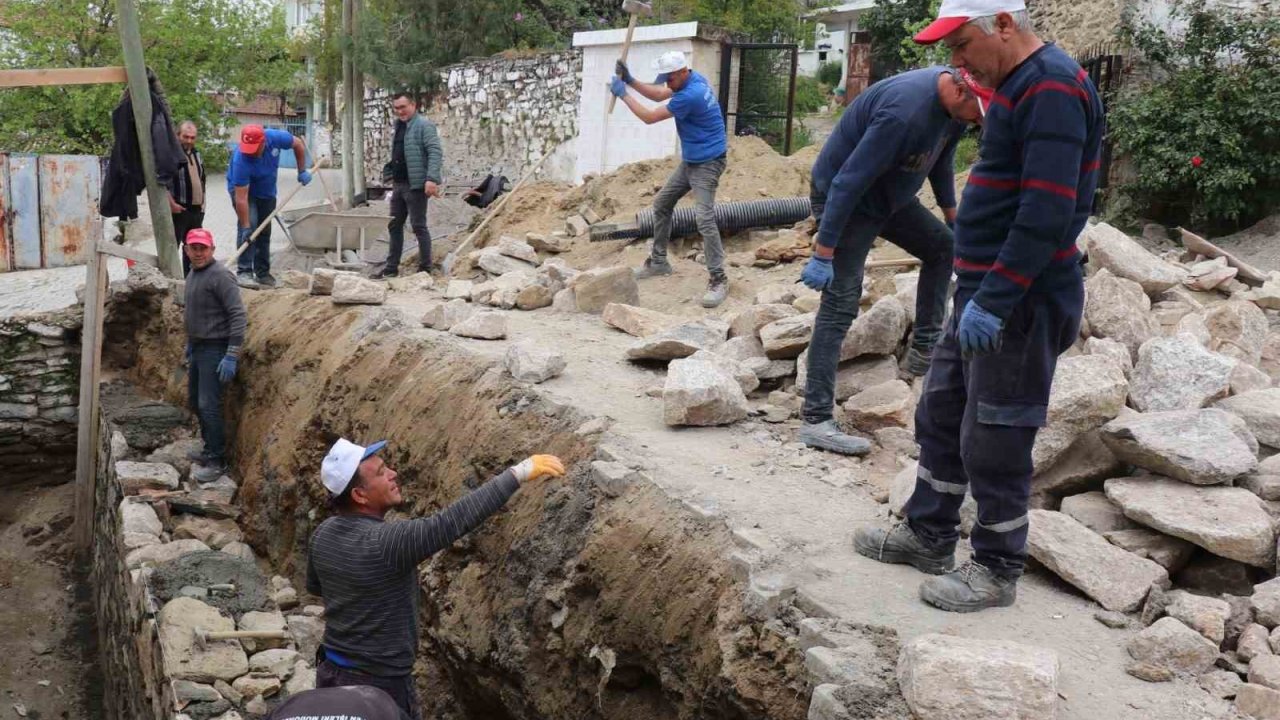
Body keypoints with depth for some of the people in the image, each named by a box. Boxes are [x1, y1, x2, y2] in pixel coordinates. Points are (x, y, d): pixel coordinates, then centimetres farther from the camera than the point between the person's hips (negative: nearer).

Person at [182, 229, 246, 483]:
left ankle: (217, 461, -1)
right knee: (195, 401, 17)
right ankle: (210, 449, 30)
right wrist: (190, 343, 26)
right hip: (197, 347, 10)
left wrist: (231, 357, -24)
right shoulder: (192, 275, 12)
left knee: (208, 405, -10)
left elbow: (238, 316, -21)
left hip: (214, 348, -10)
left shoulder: (220, 276, -17)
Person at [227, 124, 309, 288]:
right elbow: (241, 198, -38)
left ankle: (262, 273, 19)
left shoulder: (276, 138, -29)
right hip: (241, 188, -5)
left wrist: (302, 171, -9)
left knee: (265, 231, 9)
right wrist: (246, 227, -39)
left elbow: (298, 144, -5)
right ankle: (244, 272, -22)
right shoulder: (241, 159, -38)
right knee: (250, 225, -23)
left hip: (267, 191, 5)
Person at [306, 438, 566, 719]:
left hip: (330, 672, 8)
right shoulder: (384, 543, -29)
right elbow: (453, 522, -35)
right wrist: (517, 474, -32)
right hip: (378, 684, -7)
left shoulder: (323, 534, -3)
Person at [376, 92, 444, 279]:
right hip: (398, 184, 9)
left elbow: (436, 152, -19)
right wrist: (390, 174, 19)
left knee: (419, 226, -4)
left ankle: (425, 269, 4)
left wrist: (432, 179, -28)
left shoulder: (423, 125, -10)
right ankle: (392, 267, 20)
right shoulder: (399, 126, 17)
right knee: (394, 226, 12)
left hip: (415, 185, -9)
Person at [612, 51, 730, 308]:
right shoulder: (692, 79, 2)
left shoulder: (689, 95, -27)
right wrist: (630, 80, 4)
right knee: (661, 205, 15)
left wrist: (623, 93, -8)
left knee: (705, 220, -20)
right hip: (689, 160, 10)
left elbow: (649, 117, -18)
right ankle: (658, 262, 26)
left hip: (708, 163, -10)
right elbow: (658, 95, 16)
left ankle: (719, 280, -17)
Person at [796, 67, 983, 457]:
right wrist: (824, 254, -28)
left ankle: (924, 348, 22)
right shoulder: (906, 111, -34)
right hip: (844, 199, -9)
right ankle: (816, 421, -13)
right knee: (841, 303, -13)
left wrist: (952, 212, 18)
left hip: (889, 194, 9)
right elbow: (849, 181, -32)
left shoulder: (952, 102, -6)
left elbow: (941, 158, 13)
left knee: (943, 246, 16)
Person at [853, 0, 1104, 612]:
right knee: (941, 416, 17)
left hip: (1021, 302, -10)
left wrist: (993, 302, -25)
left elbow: (1049, 213, -25)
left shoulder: (1051, 87, -17)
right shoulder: (1017, 87, 14)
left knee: (993, 438, 0)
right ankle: (929, 535, 31)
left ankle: (997, 571, 15)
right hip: (986, 292, 10)